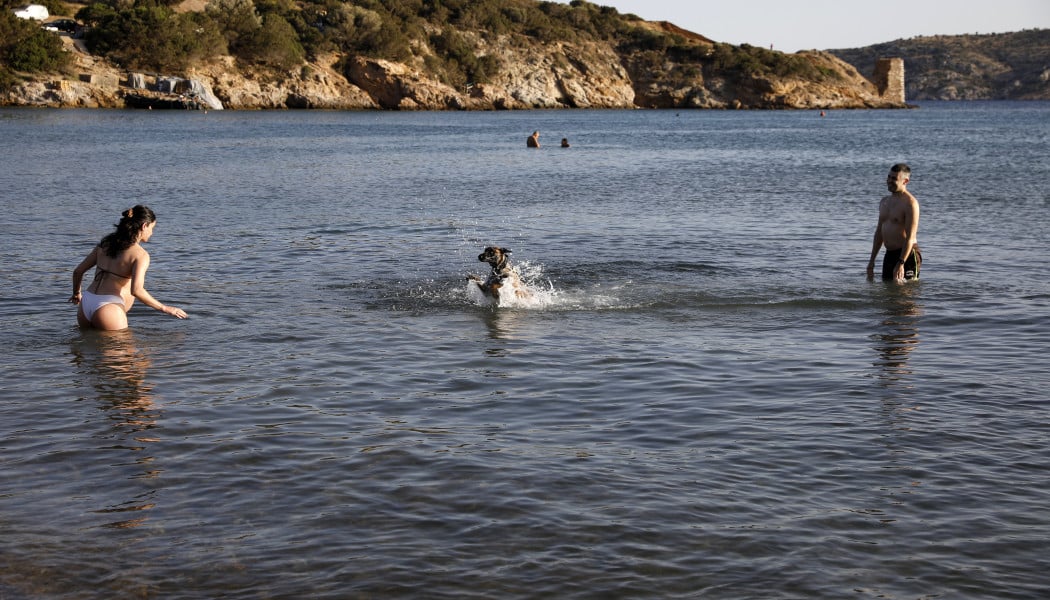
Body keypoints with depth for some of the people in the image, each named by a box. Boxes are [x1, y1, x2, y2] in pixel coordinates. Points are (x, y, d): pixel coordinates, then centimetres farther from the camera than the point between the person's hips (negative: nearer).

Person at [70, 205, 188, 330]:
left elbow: (78, 271, 18)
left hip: (85, 304, 7)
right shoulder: (141, 254, -7)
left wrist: (76, 293, 37)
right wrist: (164, 309, -11)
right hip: (108, 309, -7)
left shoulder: (106, 243, 14)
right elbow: (136, 290, -20)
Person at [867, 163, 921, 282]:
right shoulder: (885, 201, 15)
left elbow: (910, 237, -19)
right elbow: (879, 232, 20)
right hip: (889, 255, 8)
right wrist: (872, 261, 16)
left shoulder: (910, 203, -12)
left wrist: (901, 263, -27)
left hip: (906, 255, -8)